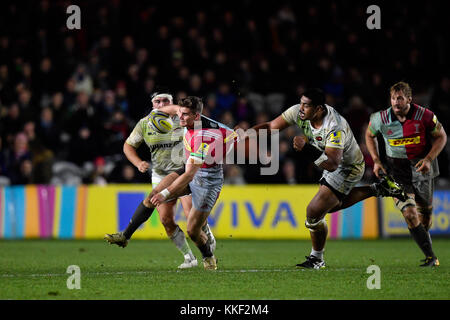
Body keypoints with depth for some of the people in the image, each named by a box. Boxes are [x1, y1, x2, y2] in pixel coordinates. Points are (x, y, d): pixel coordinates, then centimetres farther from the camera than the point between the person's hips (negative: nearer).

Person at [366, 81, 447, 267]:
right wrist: (376, 161, 2)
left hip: (421, 167, 1)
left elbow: (441, 137, 0)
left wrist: (429, 159, -13)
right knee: (409, 213, -18)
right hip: (396, 170, 0)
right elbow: (369, 135, 11)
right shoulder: (381, 119, -11)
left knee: (425, 212, 11)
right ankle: (430, 257, -13)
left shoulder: (424, 116, -14)